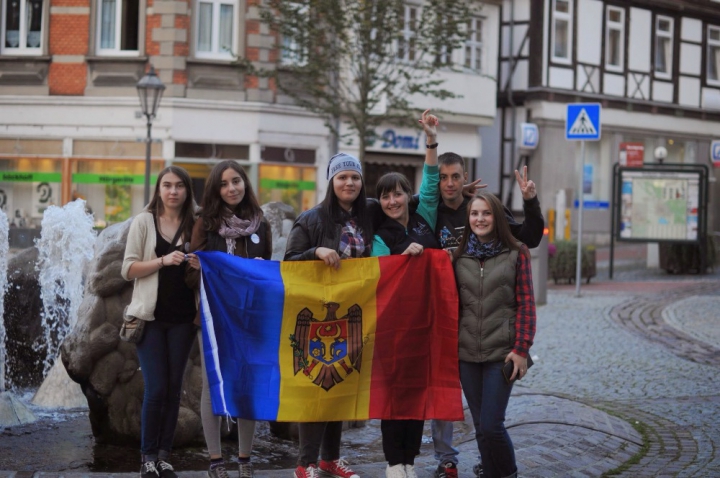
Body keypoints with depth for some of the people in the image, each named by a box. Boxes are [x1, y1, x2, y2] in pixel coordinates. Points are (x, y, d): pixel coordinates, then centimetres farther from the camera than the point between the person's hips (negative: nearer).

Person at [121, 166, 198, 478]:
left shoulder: (194, 225, 8)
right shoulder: (144, 221, 0)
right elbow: (128, 270, -5)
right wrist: (163, 260, -17)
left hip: (182, 318, 3)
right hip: (151, 316, -3)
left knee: (174, 387, 4)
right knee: (156, 388, -7)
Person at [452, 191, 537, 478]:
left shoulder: (515, 254, -1)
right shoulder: (460, 257, 8)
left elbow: (526, 304, -3)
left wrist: (521, 349, -10)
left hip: (501, 353, -3)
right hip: (467, 354, 3)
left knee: (491, 424, -9)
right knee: (481, 428, 7)